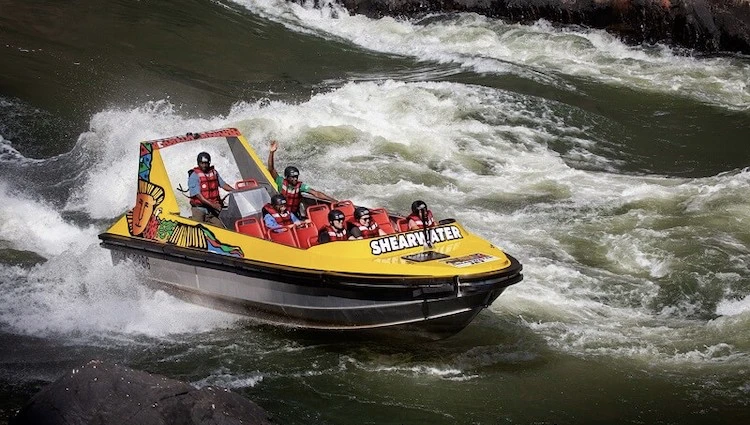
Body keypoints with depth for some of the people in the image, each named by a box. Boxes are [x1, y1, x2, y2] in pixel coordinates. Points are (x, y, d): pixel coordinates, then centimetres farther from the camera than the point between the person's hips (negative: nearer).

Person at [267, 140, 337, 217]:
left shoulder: (300, 186, -14)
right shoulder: (282, 182, -15)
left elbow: (316, 194, -19)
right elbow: (271, 170, -24)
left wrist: (333, 200, -28)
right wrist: (271, 153, -37)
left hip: (295, 213, 1)